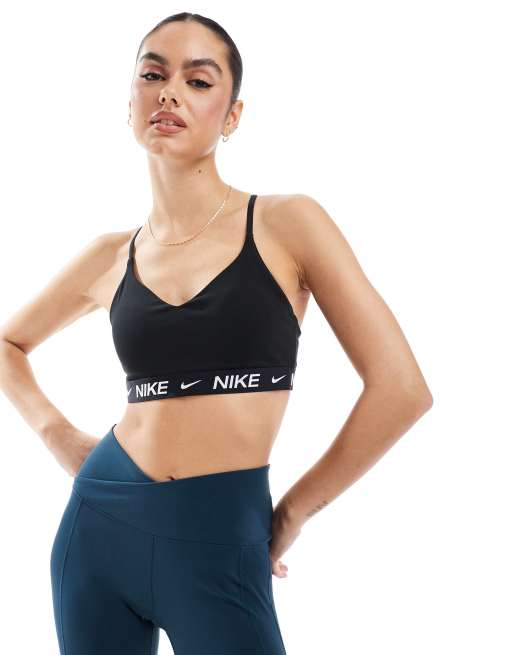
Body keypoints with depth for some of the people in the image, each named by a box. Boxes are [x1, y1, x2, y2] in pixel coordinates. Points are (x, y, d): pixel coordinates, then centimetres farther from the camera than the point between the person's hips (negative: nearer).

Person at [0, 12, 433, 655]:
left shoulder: (287, 224, -5)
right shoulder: (111, 257, 5)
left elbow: (400, 387, -7)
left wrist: (291, 512, -1)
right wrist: (57, 433, 7)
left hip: (221, 547, -3)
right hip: (100, 527, 4)